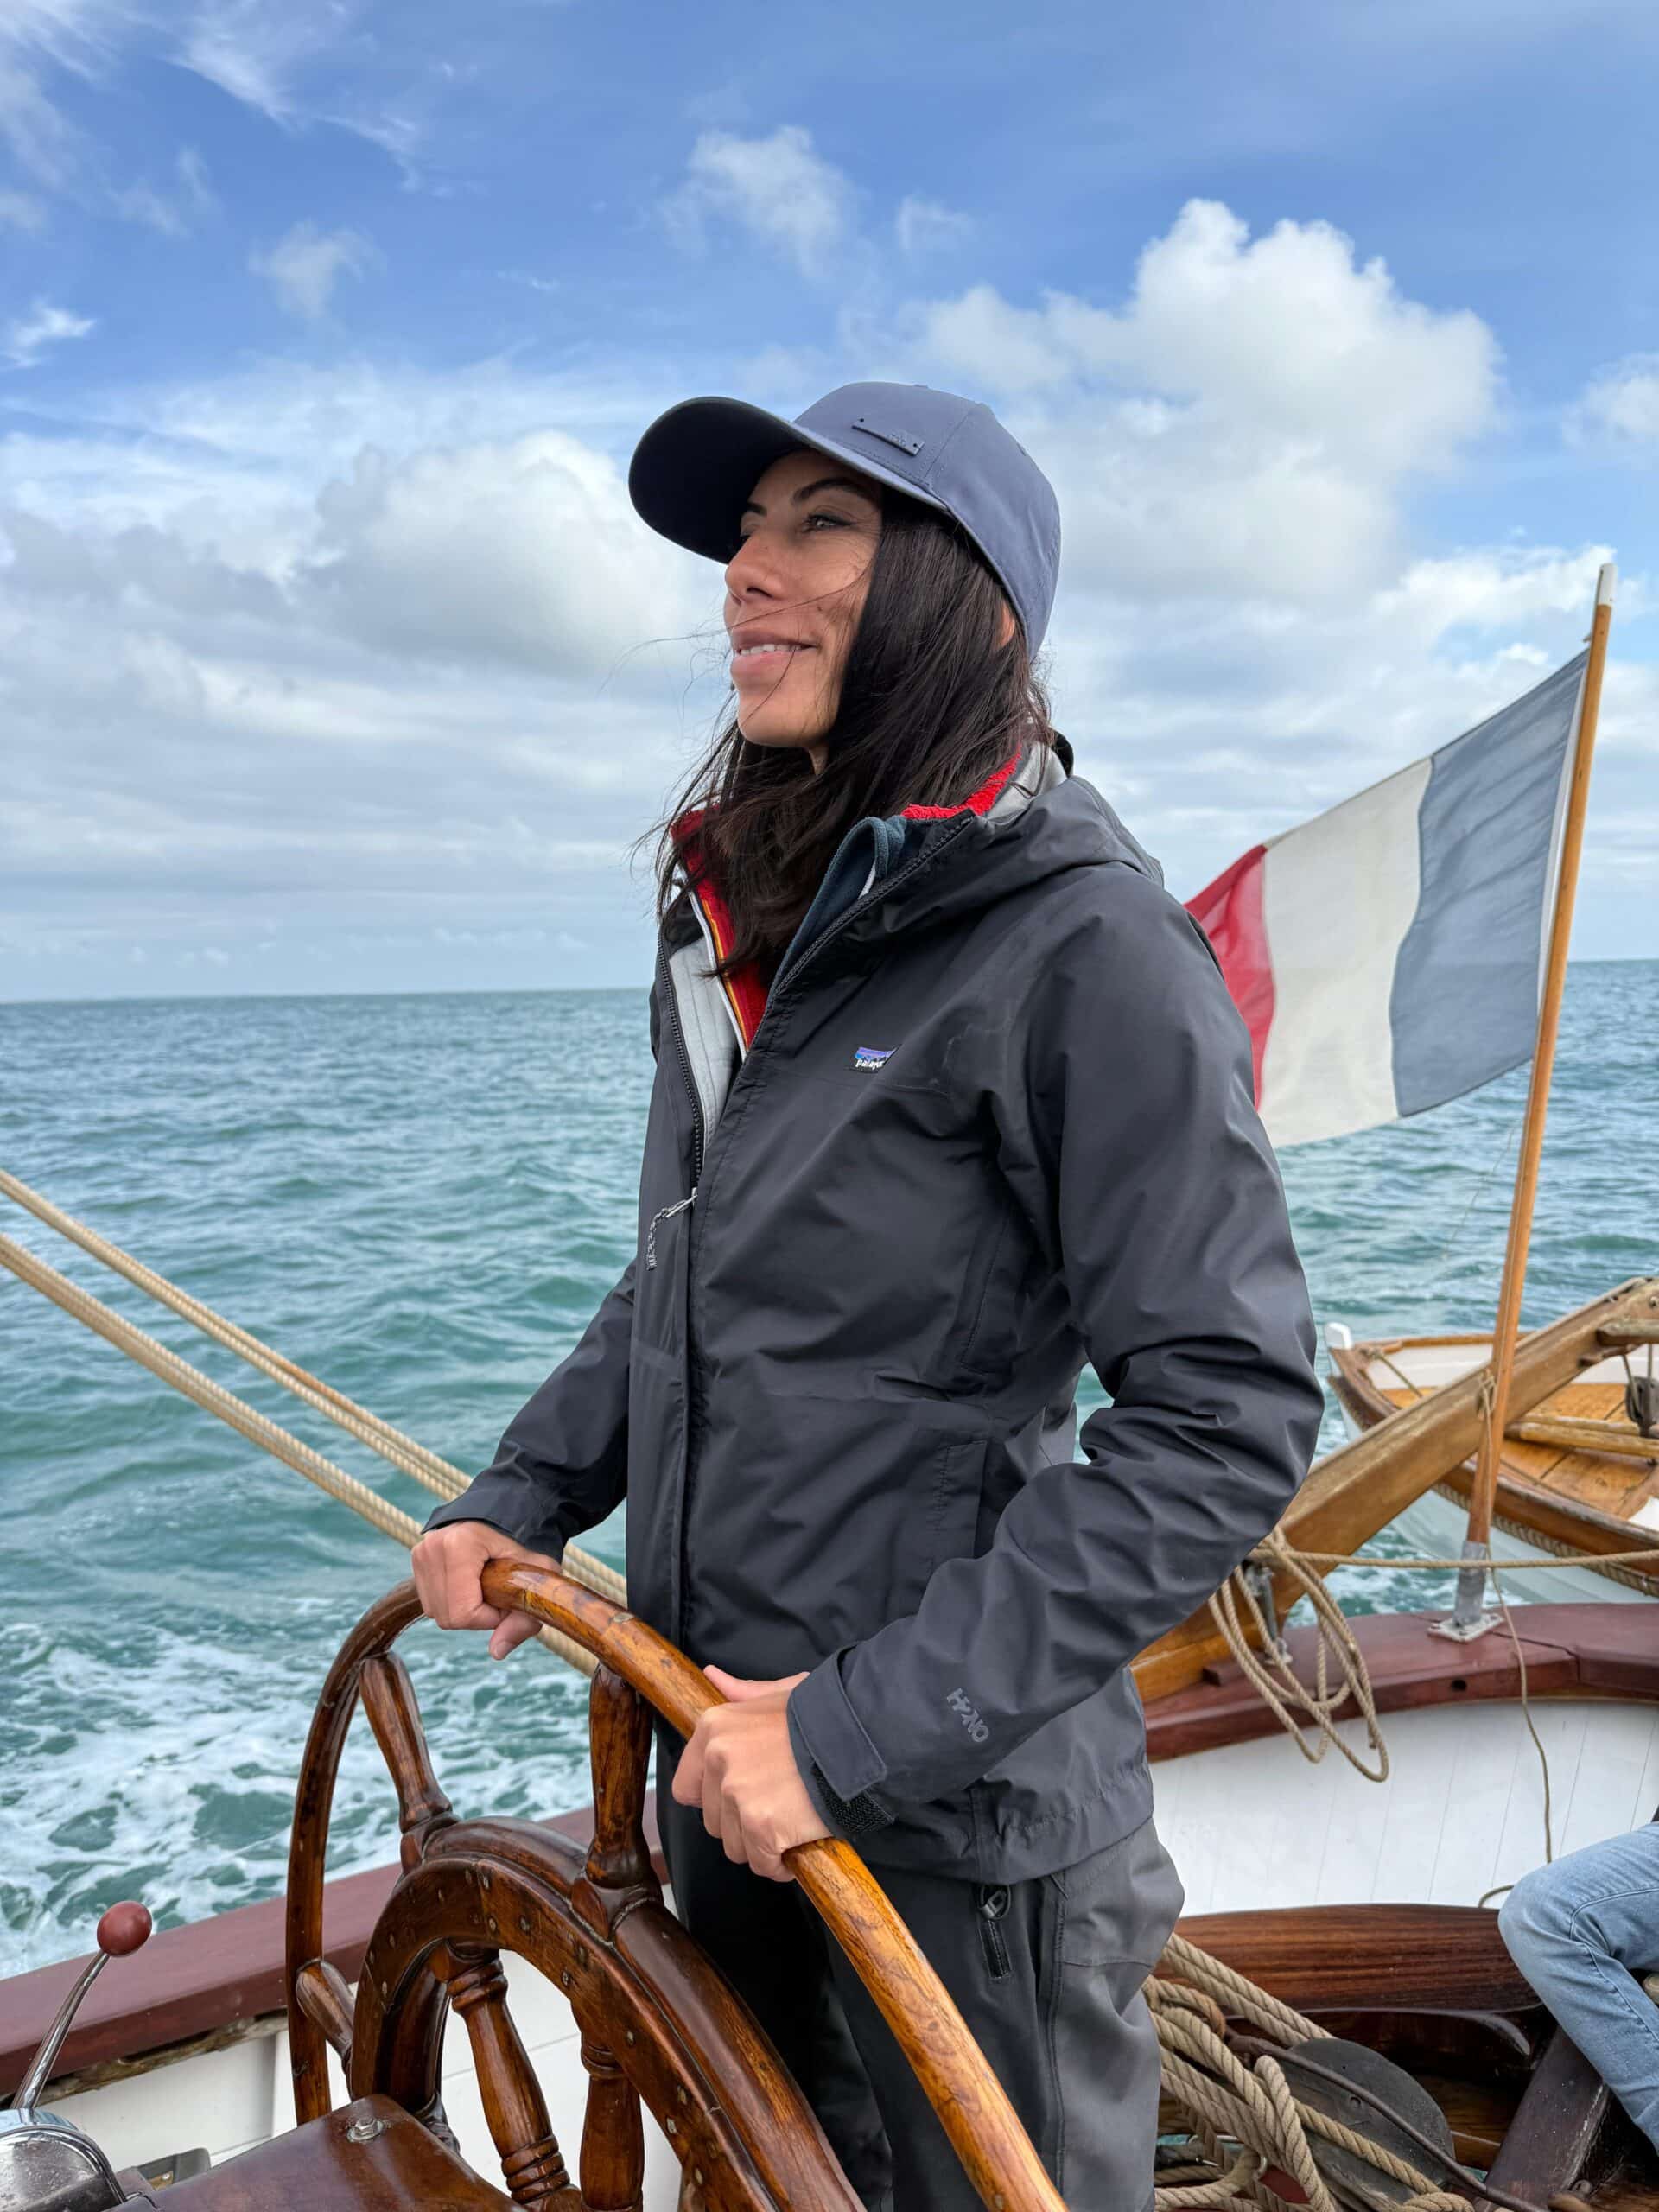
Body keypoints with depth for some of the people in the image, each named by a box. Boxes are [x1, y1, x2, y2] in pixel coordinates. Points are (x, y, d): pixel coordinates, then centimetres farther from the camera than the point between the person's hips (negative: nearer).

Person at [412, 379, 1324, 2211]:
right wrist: (520, 1498, 3)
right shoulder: (739, 922, 4)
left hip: (963, 1815, -7)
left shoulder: (1085, 945, -20)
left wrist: (864, 1726, -23)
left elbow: (1226, 1424, -23)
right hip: (723, 1769, 7)